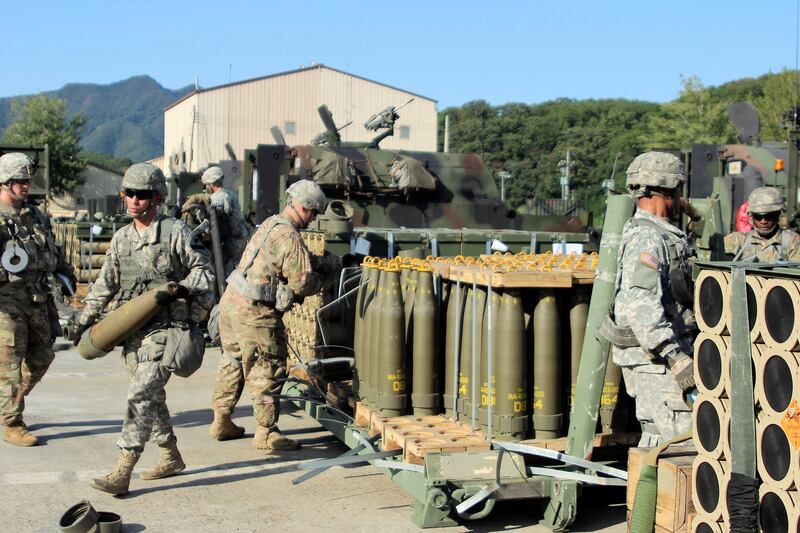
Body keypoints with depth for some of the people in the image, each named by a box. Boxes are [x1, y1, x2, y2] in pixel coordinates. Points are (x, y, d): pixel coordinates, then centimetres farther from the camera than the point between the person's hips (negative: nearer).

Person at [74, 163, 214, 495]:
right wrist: (85, 318, 16)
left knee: (141, 395, -14)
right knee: (151, 396, 14)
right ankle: (170, 456, 31)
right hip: (130, 329, 7)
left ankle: (122, 474, -16)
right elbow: (106, 282, 18)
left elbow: (202, 268, 1)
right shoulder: (121, 238, 12)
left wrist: (186, 288, -17)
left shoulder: (175, 232, -5)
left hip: (164, 328, -7)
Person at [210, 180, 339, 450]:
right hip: (255, 312, -10)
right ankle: (266, 433, 7)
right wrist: (325, 277, -1)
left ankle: (221, 422, 29)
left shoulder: (271, 223, 11)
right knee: (268, 370, 0)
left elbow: (295, 261, 17)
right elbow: (303, 283, -19)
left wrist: (324, 261, 4)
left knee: (233, 363, 19)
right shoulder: (288, 237, -19)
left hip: (231, 301, 10)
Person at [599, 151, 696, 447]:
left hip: (659, 352, 10)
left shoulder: (659, 234, 17)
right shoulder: (646, 239, -17)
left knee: (657, 434, 13)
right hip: (654, 356, -10)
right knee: (679, 436, -11)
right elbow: (641, 306, -27)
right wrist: (676, 357, -29)